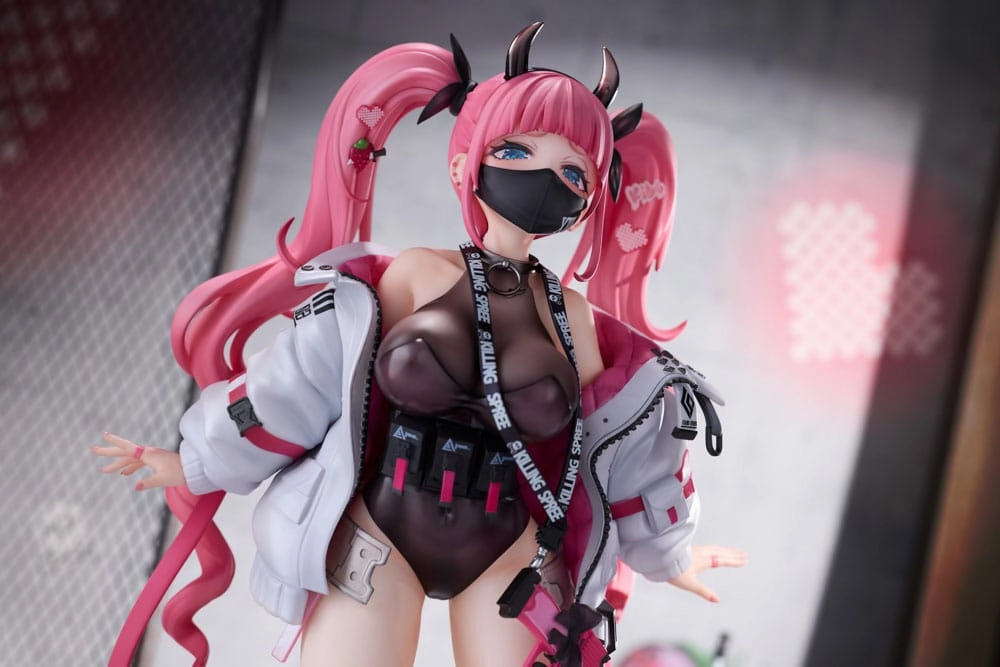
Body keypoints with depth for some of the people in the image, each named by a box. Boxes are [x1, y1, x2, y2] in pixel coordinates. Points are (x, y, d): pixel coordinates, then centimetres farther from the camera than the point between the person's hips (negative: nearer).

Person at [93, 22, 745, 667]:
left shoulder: (573, 318, 0)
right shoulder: (415, 276, -5)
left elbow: (624, 442, 13)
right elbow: (305, 384, 3)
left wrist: (666, 553, 24)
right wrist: (197, 464, 11)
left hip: (510, 561, 2)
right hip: (377, 542, -1)